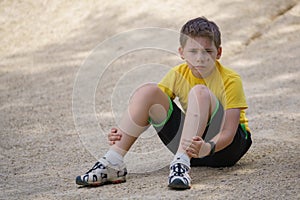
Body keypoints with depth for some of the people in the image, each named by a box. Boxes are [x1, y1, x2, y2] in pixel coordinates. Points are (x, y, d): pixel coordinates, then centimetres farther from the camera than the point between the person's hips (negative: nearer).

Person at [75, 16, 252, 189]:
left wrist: (208, 148, -46)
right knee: (148, 91, -14)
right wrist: (124, 133, -22)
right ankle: (113, 164, -19)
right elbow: (152, 111, -3)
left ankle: (181, 163, -42)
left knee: (200, 92, -31)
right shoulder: (178, 75, -2)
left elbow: (228, 133, -24)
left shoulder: (230, 80, -16)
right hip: (193, 140, 5)